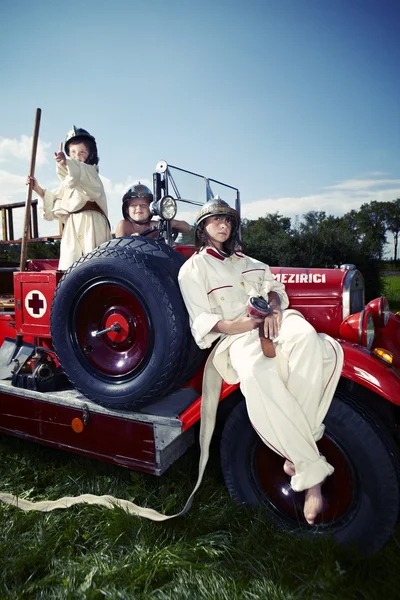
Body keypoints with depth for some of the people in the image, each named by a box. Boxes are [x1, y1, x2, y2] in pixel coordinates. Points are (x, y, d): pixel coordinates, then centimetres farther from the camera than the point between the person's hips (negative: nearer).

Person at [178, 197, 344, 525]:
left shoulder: (243, 259, 30)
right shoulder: (193, 269, 11)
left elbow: (272, 284, 23)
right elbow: (201, 321, 1)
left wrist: (274, 303, -2)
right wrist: (232, 326, -18)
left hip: (274, 322, 5)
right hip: (236, 335, -4)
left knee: (307, 338, -33)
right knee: (256, 375, -40)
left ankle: (297, 450, -23)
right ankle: (311, 471, -24)